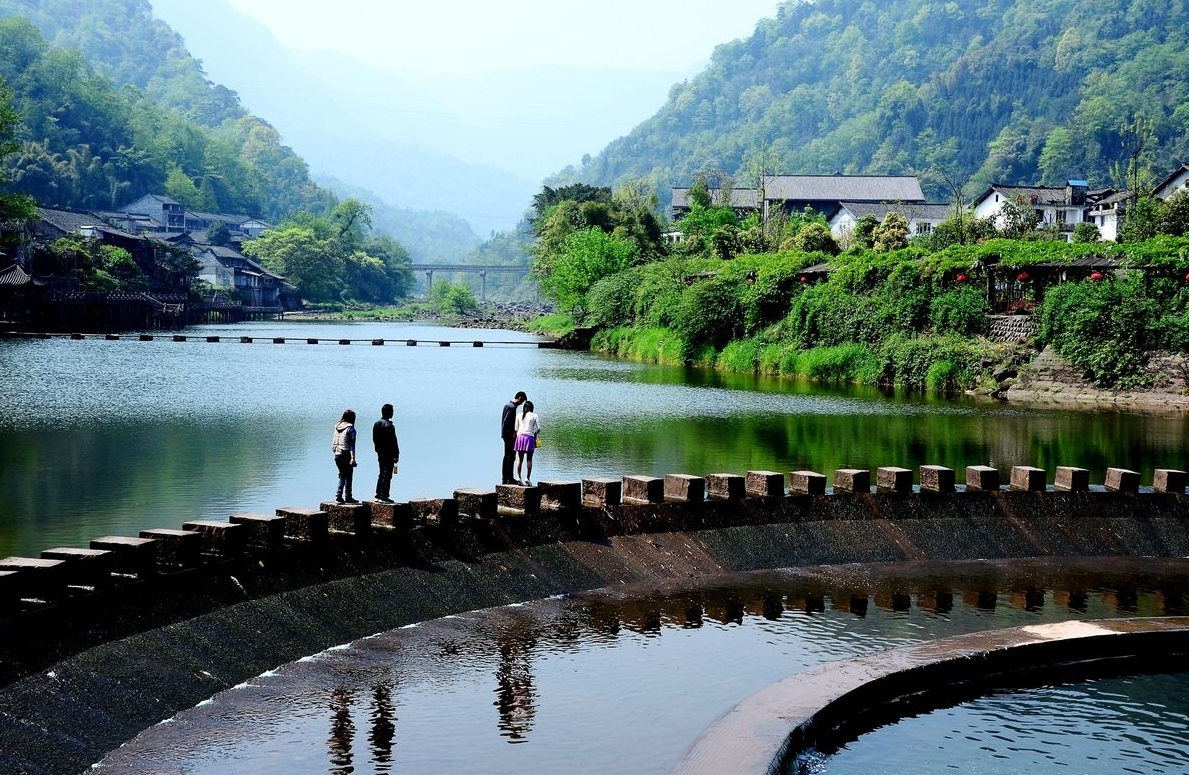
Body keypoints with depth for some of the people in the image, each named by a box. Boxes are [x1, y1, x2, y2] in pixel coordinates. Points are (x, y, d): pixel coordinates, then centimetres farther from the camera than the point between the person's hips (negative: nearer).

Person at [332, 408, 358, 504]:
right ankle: (348, 497, 6)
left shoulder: (337, 427, 8)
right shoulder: (350, 428, -11)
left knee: (342, 476, 16)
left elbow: (333, 443, 12)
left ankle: (338, 496, 9)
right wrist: (353, 458, -17)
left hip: (337, 456, 6)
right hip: (346, 455, -6)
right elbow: (351, 444, -15)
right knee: (348, 477, 3)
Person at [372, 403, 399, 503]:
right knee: (387, 475, -3)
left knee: (381, 474, 17)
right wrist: (396, 455, -13)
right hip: (388, 454, -8)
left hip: (380, 453, 8)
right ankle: (384, 497, -4)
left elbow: (374, 439, 14)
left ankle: (378, 495, 19)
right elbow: (393, 442, -18)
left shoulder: (376, 424, 8)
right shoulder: (389, 426, -18)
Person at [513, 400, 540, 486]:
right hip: (529, 437, -3)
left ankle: (518, 477, -2)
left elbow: (516, 428, 9)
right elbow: (539, 428, -1)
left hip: (520, 436, 3)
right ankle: (527, 478, -4)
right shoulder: (534, 415, 1)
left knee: (520, 459, 6)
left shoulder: (519, 415, 8)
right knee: (529, 459, 3)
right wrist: (535, 433, 17)